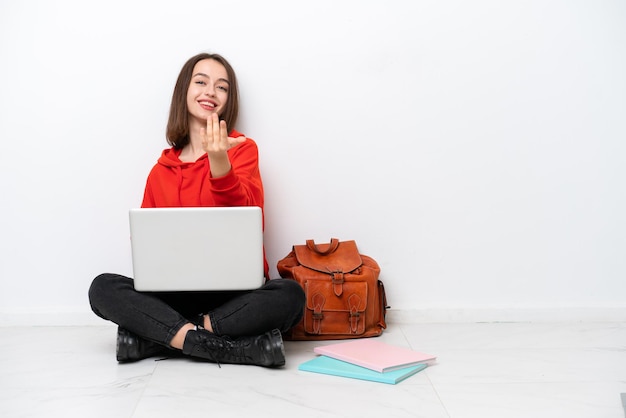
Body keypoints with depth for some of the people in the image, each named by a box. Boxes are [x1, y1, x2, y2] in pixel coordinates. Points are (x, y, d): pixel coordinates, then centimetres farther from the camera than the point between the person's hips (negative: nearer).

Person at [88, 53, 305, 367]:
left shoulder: (242, 149, 4)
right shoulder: (161, 169, 12)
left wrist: (219, 161, -29)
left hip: (236, 290, -2)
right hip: (177, 291, 3)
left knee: (289, 294, -32)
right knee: (102, 288, -21)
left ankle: (157, 335, -21)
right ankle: (239, 347, -28)